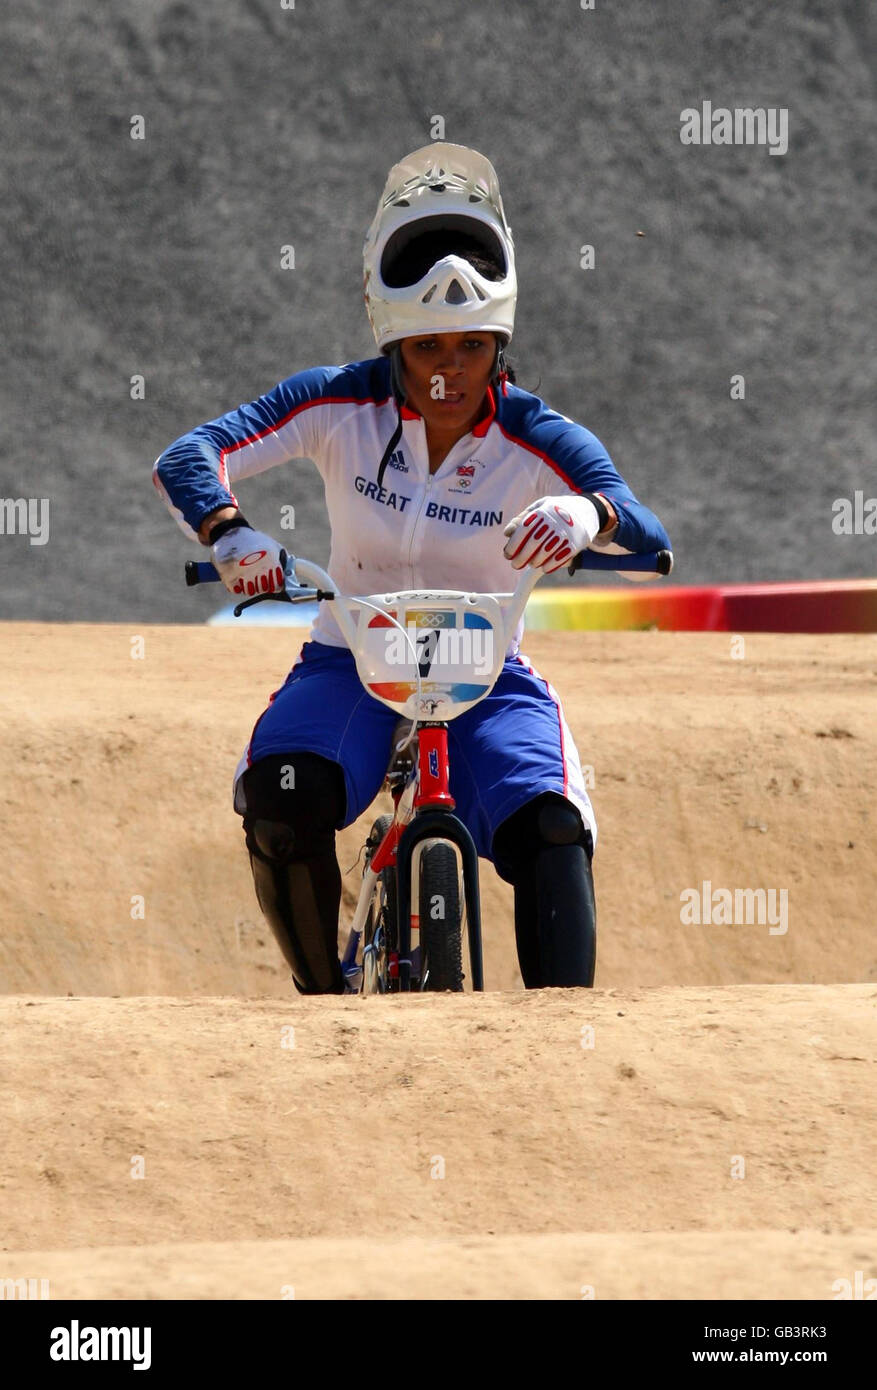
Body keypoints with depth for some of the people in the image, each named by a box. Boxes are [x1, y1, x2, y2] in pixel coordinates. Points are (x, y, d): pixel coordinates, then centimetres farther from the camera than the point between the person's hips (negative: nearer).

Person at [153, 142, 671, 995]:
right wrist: (228, 532, -41)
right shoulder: (339, 406, -10)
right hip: (350, 665, 0)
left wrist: (590, 515, -48)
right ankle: (325, 1000, -6)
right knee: (281, 804, -30)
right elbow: (188, 458, -18)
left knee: (550, 830, -29)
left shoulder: (539, 443, -11)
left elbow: (652, 546, -23)